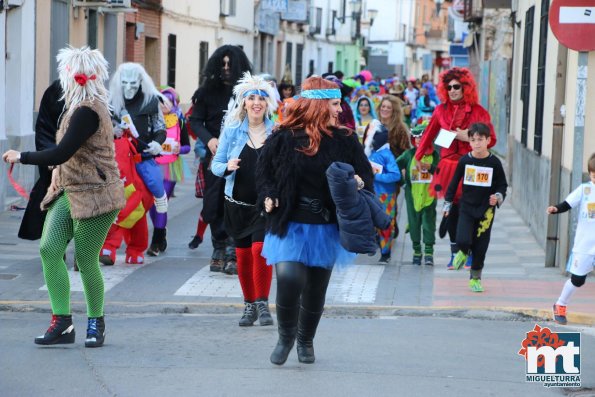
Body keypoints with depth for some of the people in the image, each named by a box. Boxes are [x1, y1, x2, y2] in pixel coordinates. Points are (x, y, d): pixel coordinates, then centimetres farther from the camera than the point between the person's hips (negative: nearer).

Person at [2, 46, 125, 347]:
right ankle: (62, 323, -2)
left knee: (85, 261, -3)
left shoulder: (87, 112, -19)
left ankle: (96, 322, 17)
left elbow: (61, 154, -24)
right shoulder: (81, 107, 12)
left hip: (94, 195, -9)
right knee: (49, 249, -4)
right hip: (68, 192, 9)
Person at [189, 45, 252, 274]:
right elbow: (195, 120, 8)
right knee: (215, 204, 6)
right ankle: (220, 250, 19)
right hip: (215, 155, 3)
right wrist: (209, 139, -10)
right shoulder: (208, 90, 7)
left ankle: (232, 254, -8)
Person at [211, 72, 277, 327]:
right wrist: (227, 167, -18)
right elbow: (216, 165, 4)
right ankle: (249, 305, 23)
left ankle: (262, 303, -5)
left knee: (260, 249, -17)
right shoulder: (232, 131, 2)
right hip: (238, 203, 2)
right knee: (243, 255, 7)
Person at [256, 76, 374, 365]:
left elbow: (365, 174, 8)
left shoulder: (344, 140, 0)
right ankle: (286, 336, 7)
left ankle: (306, 341, 36)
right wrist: (268, 196, -10)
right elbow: (264, 171, 7)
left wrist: (359, 184, -14)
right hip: (290, 225, -3)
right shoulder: (283, 138, -5)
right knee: (288, 279, -19)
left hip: (327, 228, 3)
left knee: (316, 288, 11)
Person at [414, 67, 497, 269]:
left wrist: (468, 137, -14)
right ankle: (455, 253, 16)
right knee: (451, 211, 5)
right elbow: (428, 135, 15)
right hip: (447, 167, 3)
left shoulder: (478, 111, -2)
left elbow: (491, 140, -1)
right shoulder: (441, 110, 8)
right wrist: (417, 158, 15)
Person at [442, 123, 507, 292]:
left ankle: (475, 277, 23)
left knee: (480, 246, 5)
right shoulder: (464, 161, -4)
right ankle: (463, 253, 20)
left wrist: (498, 197, -16)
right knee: (463, 240, -17)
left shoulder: (494, 162, -5)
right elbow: (454, 183, 6)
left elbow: (502, 185, 4)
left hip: (486, 210, 0)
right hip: (466, 208, 0)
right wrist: (447, 203, 8)